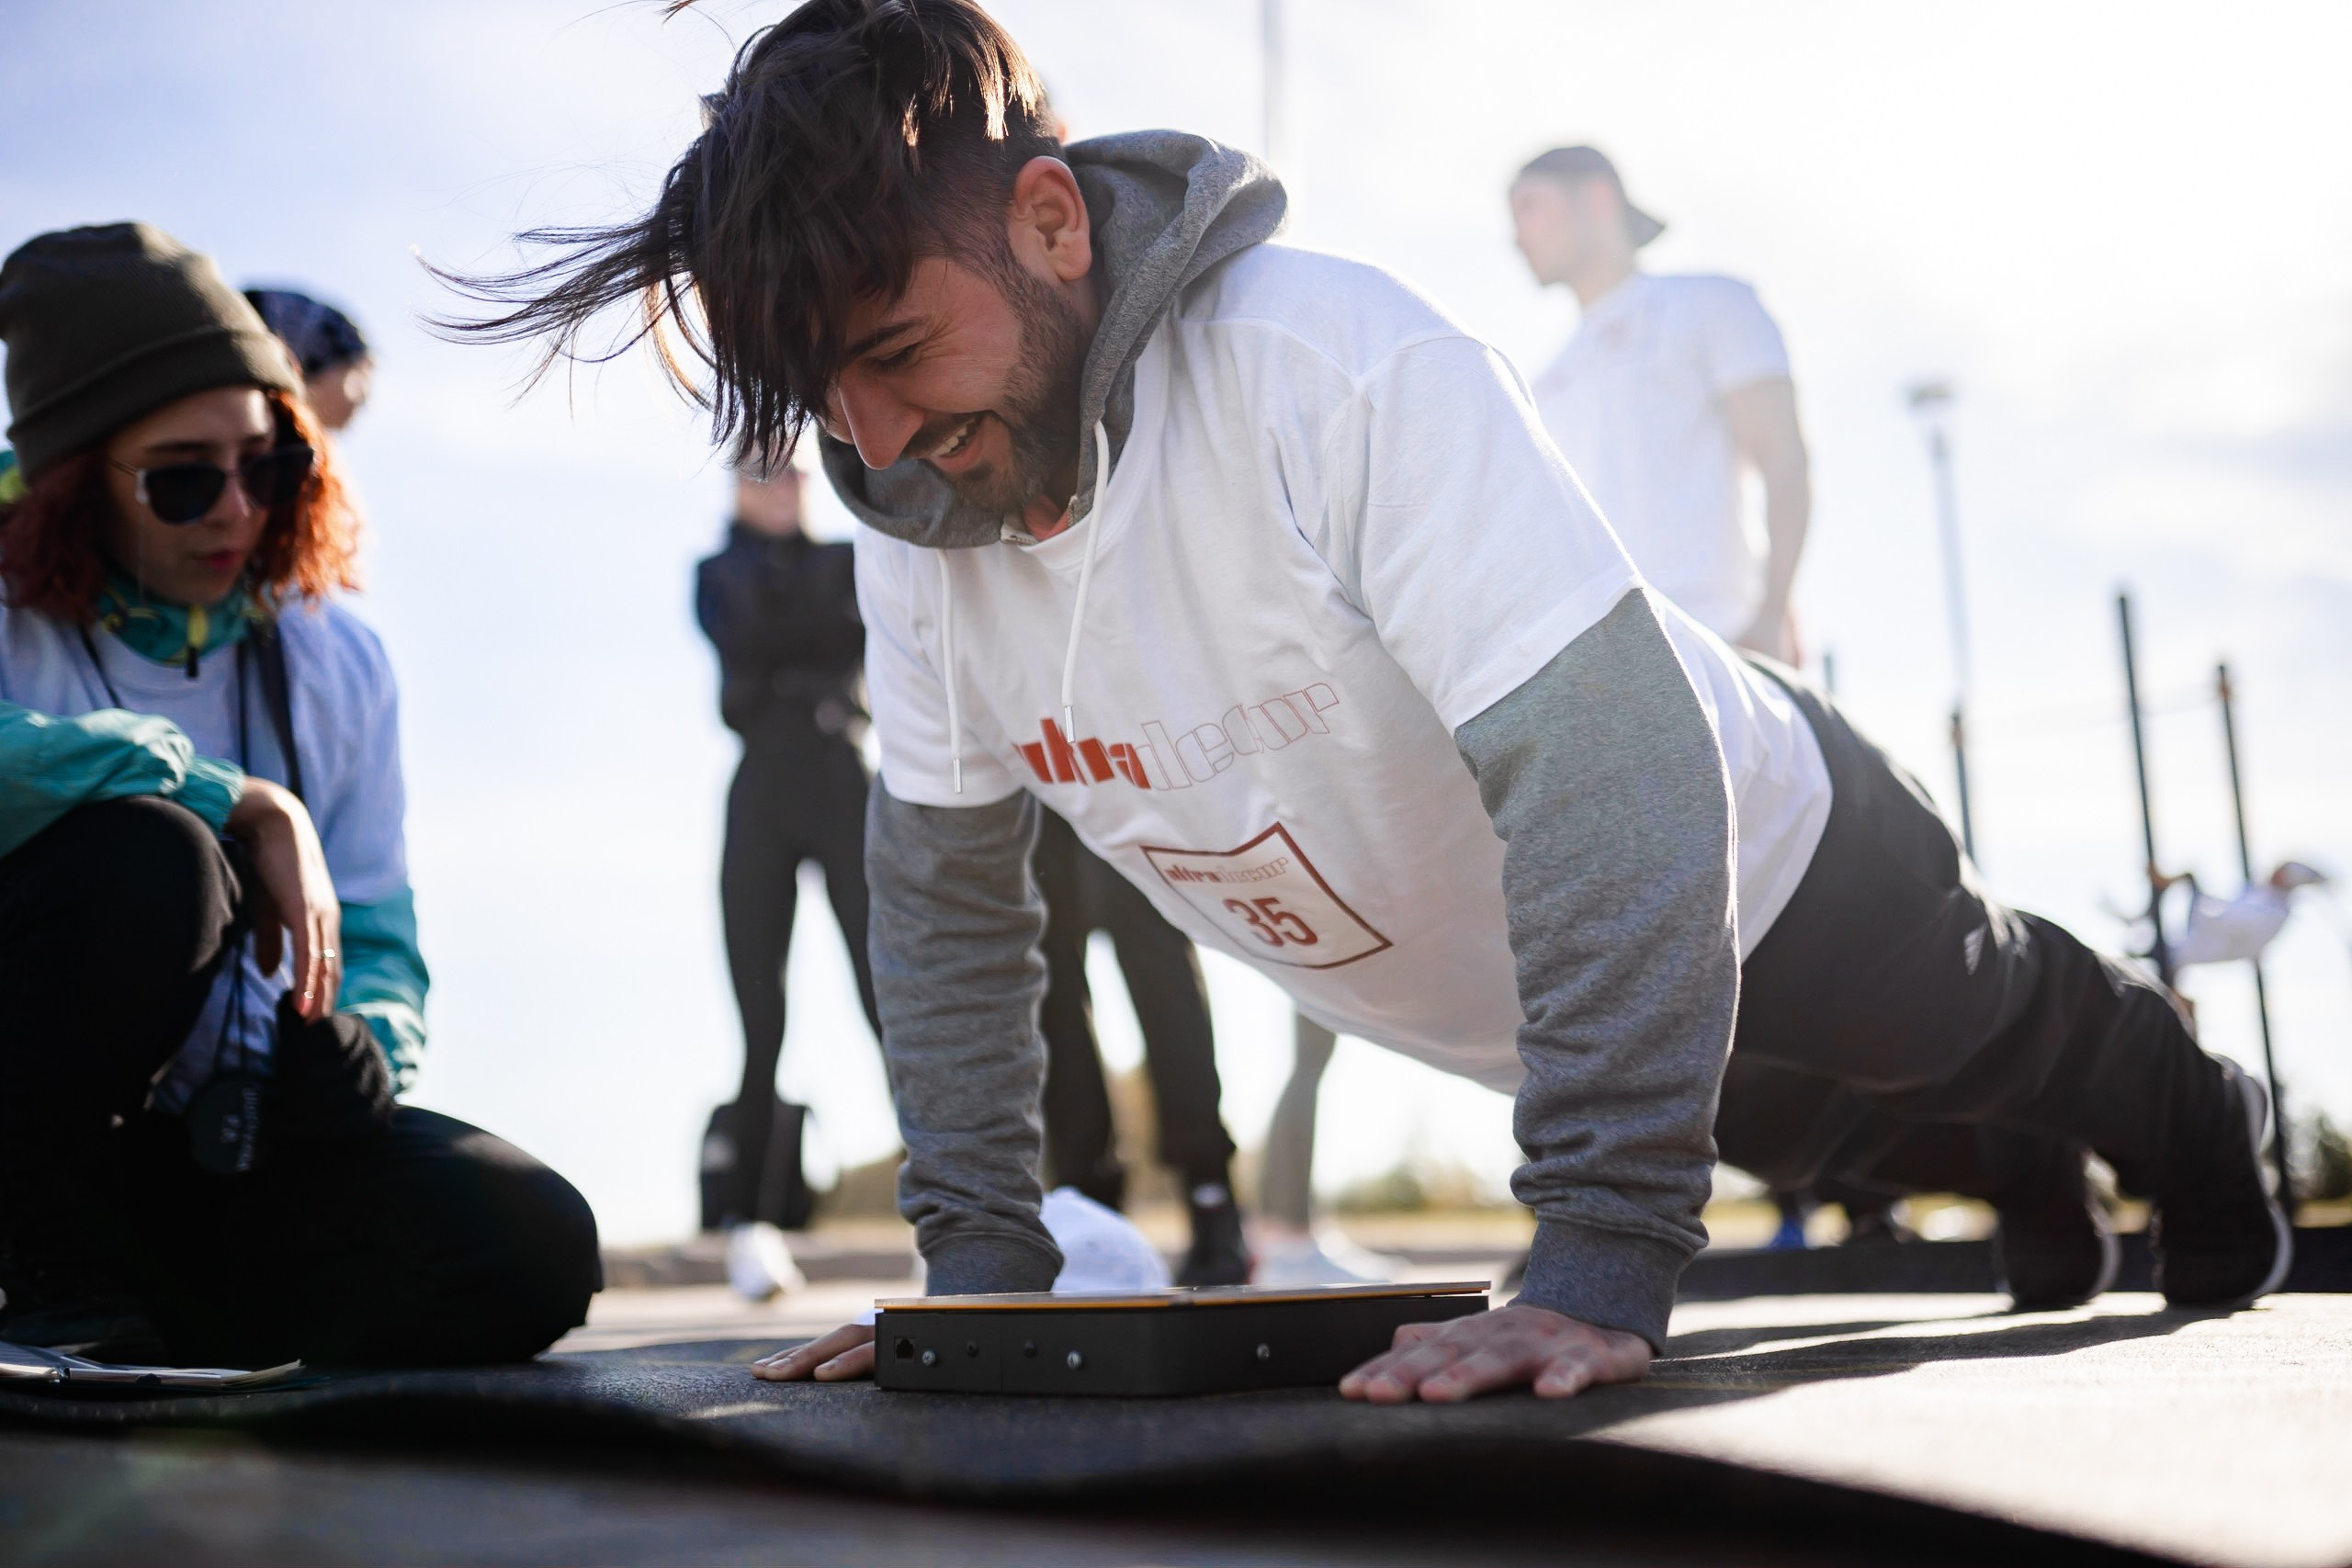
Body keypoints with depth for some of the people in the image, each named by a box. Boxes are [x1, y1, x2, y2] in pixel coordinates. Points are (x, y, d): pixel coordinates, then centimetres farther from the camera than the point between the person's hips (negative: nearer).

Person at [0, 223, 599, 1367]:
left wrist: (356, 1046, -14)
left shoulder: (335, 661, 7)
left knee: (530, 1249, -17)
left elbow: (375, 941, 8)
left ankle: (129, 1314, 4)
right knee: (148, 858, -33)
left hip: (224, 1146, 5)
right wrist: (246, 803, -29)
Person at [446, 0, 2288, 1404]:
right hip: (1498, 997, 6)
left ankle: (2195, 1122, 57)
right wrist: (979, 1258, -10)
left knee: (2006, 1041, 24)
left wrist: (1605, 1260, -47)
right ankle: (2018, 1189, 63)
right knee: (1876, 1128, 31)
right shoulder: (916, 527, -19)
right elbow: (947, 890, -7)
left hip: (1760, 863, -6)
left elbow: (1612, 775, -45)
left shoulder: (1337, 362, -41)